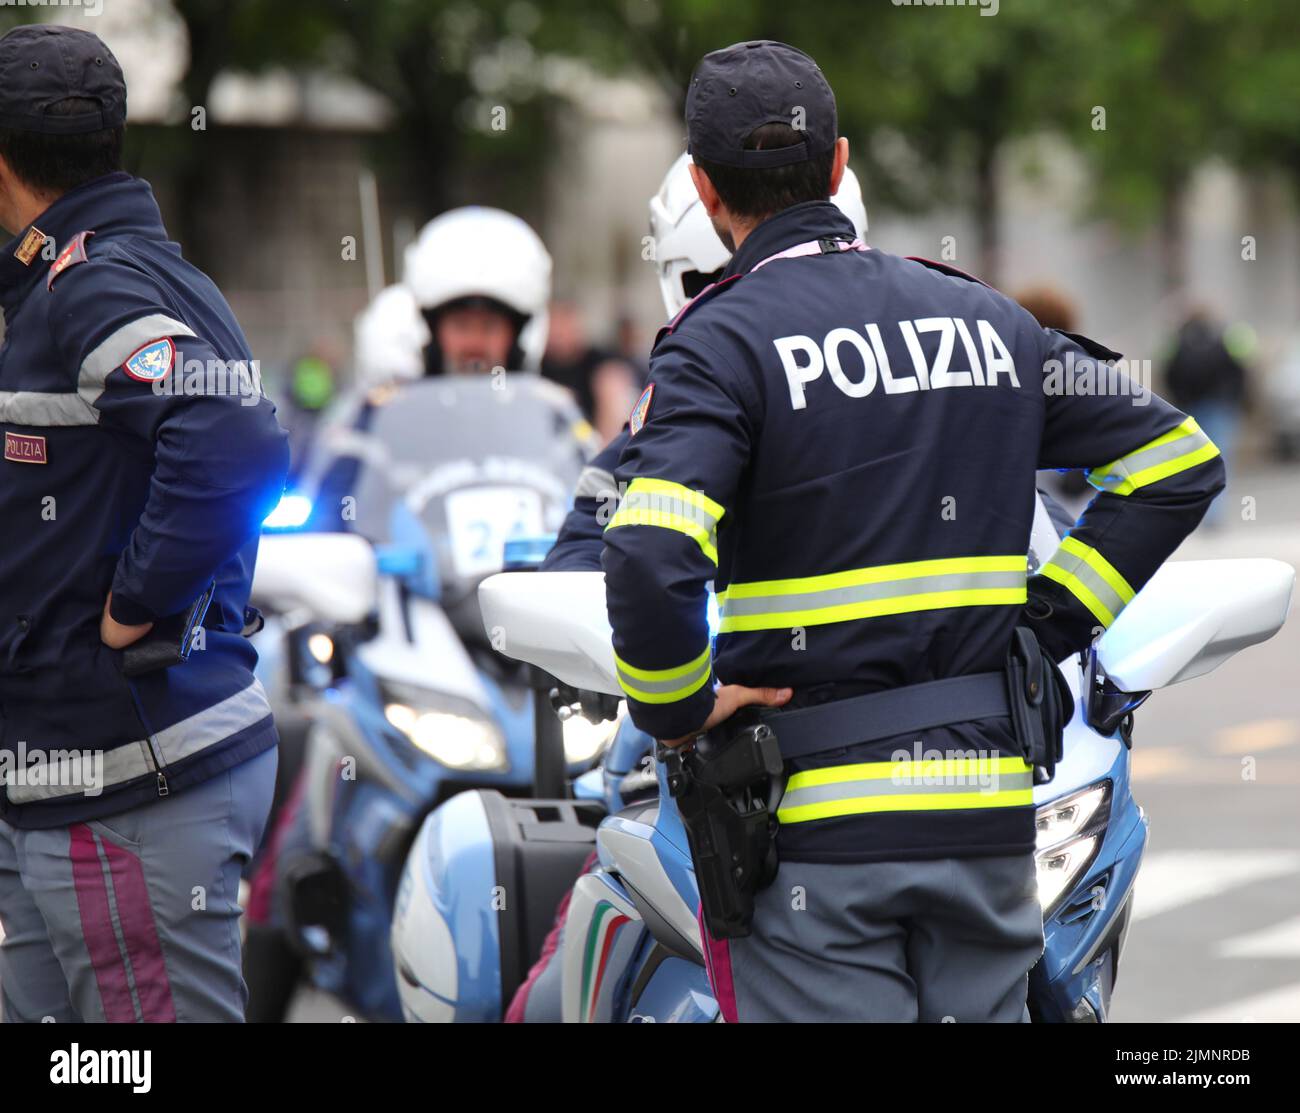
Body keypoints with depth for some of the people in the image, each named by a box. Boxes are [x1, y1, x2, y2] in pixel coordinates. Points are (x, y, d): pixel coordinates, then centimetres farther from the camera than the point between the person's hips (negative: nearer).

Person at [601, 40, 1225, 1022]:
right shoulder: (986, 319, 10)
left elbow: (651, 555, -25)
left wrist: (674, 712, -9)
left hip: (813, 814, -5)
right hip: (988, 808, 5)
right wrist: (1050, 623, 11)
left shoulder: (721, 343, -8)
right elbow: (1179, 462, 13)